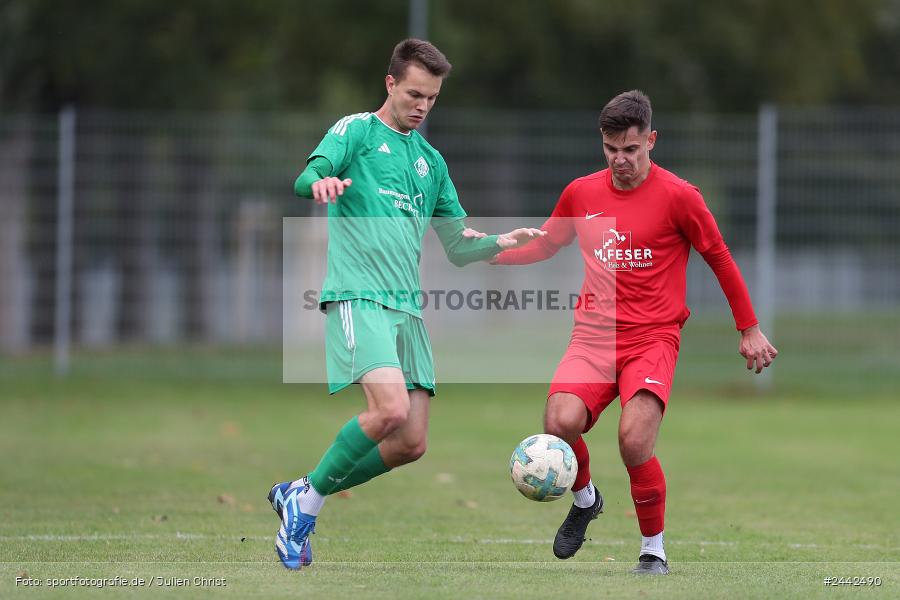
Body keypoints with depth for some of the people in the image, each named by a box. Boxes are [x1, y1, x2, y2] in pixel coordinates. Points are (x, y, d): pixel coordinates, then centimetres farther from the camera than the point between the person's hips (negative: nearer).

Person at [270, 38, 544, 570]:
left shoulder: (431, 161, 22)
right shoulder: (357, 131, 4)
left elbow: (458, 248, 25)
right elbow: (306, 179, -14)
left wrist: (503, 242, 6)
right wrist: (319, 183, -37)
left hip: (408, 307, 7)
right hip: (358, 295, -7)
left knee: (411, 443, -2)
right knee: (390, 409, -27)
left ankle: (302, 496, 15)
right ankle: (308, 500, -7)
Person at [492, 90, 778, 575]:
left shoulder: (678, 196, -4)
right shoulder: (581, 193, 8)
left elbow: (720, 259, 6)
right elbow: (544, 246, 24)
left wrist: (749, 329, 10)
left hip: (653, 337, -3)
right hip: (594, 334, 3)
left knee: (634, 440, -24)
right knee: (561, 423, -24)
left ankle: (654, 550, -1)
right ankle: (585, 500, 10)